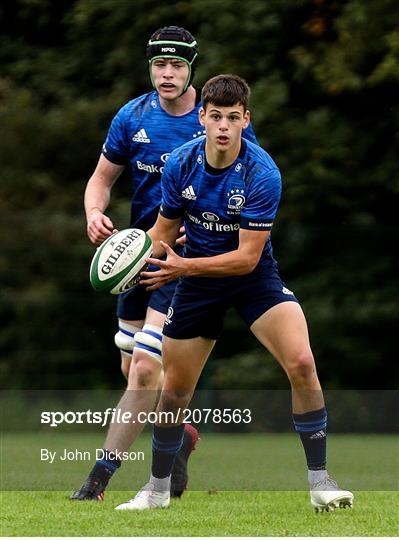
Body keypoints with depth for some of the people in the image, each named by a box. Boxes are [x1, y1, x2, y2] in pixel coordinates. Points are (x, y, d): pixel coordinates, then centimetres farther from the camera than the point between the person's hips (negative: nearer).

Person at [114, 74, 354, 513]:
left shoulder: (262, 173, -24)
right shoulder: (181, 163, -12)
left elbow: (247, 256, -24)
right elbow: (164, 230, 1)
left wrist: (184, 266, -34)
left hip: (253, 276, -3)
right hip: (196, 283, 3)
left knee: (301, 363, -25)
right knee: (174, 391, 8)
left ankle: (320, 484, -14)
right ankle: (157, 489, 31)